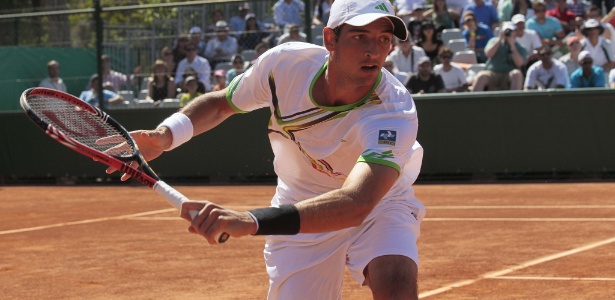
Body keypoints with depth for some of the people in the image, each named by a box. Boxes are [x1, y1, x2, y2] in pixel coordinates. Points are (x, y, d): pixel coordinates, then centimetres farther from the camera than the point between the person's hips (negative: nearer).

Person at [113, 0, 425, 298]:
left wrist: (251, 220, -64)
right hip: (299, 204, 3)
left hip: (379, 202, -3)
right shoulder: (286, 63, -22)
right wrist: (164, 134, -21)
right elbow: (221, 102, 0)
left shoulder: (395, 113, -35)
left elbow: (355, 203, -52)